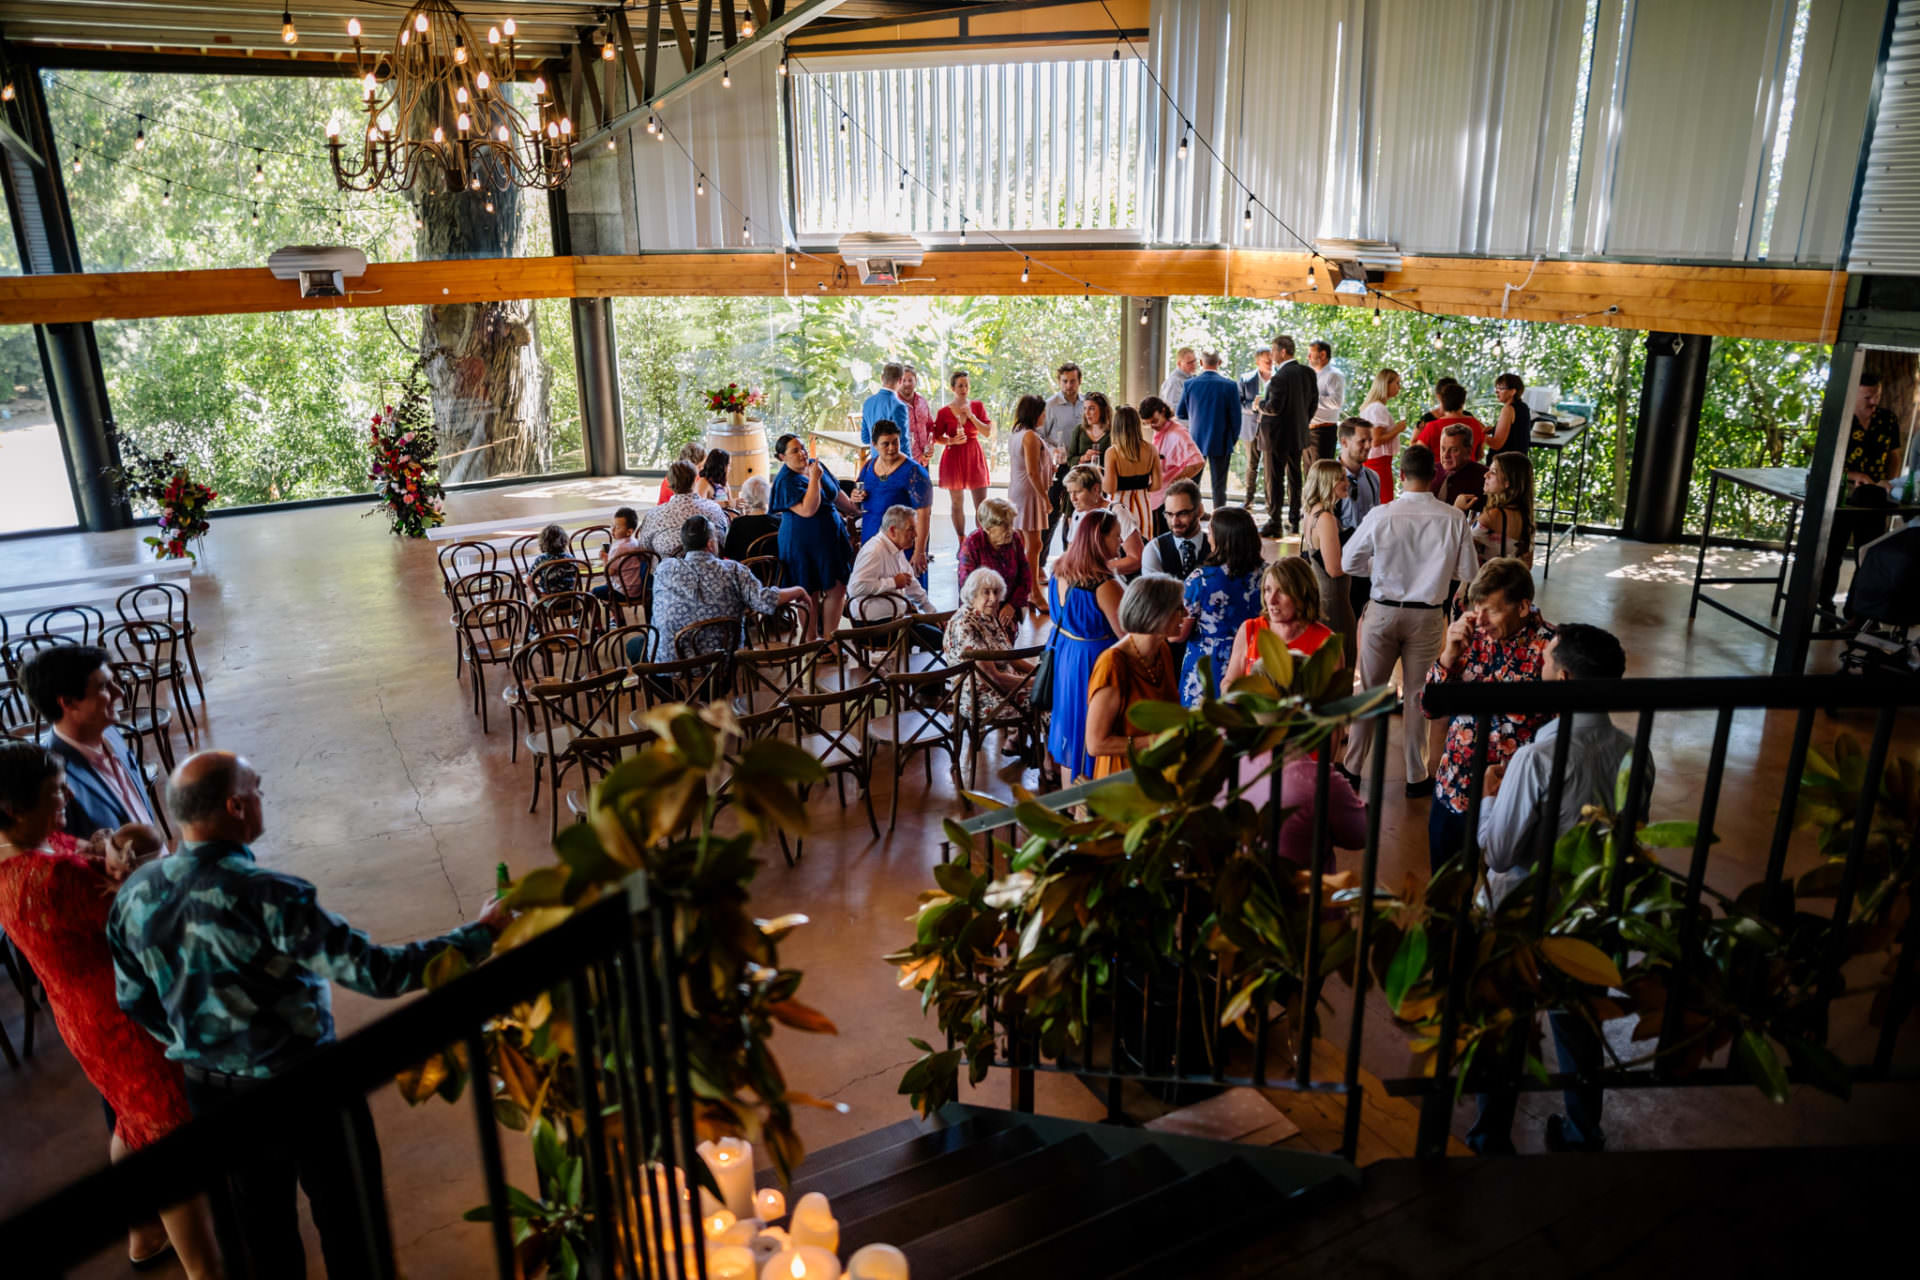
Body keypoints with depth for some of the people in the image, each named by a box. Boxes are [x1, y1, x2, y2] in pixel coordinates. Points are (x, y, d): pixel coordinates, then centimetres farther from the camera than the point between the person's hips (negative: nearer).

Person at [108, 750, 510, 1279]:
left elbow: (134, 1002, 5)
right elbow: (378, 972, -29)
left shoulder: (133, 893, -9)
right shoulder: (267, 897, -30)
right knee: (352, 1231, 16)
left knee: (257, 1236, 26)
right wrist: (481, 934, -20)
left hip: (209, 1093, 7)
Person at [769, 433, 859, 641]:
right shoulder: (786, 481, -15)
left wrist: (855, 510, 29)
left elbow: (837, 495, 23)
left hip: (831, 537, 7)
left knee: (838, 588, 6)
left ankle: (829, 637, 18)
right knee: (811, 594, 1)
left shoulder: (816, 466, 8)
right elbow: (807, 510, -27)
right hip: (803, 543, -7)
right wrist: (814, 479, -23)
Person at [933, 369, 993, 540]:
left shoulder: (977, 406, 5)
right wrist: (952, 440, -14)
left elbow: (988, 432, -2)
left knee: (981, 505, -4)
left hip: (975, 456, 1)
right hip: (954, 458, -1)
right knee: (957, 504, 6)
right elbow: (936, 438, 4)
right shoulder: (944, 412, -1)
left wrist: (971, 415, -12)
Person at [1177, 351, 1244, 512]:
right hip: (1221, 443, -2)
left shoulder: (1190, 384, -5)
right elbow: (1235, 416, -7)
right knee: (1219, 484, 4)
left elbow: (1179, 413, 4)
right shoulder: (1229, 385, -11)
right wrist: (1234, 439, 7)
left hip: (1196, 439, 2)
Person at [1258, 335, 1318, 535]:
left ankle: (1274, 524, 1)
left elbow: (1274, 408, -24)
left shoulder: (1280, 377, -22)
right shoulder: (1308, 373, 4)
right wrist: (1303, 421, 19)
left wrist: (1260, 405, -4)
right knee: (1295, 477, 16)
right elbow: (1314, 401, 10)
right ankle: (1294, 519, 22)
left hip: (1278, 436, -8)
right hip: (1299, 434, 8)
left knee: (1275, 480, -1)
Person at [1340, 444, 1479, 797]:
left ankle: (1353, 768, 23)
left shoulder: (1381, 515, -14)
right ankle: (1416, 777, 21)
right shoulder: (1454, 519, -11)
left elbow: (1349, 562, -4)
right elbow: (1468, 573, -3)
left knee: (1369, 690, 13)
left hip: (1383, 612, 0)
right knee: (1417, 696, 12)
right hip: (1427, 617, 1)